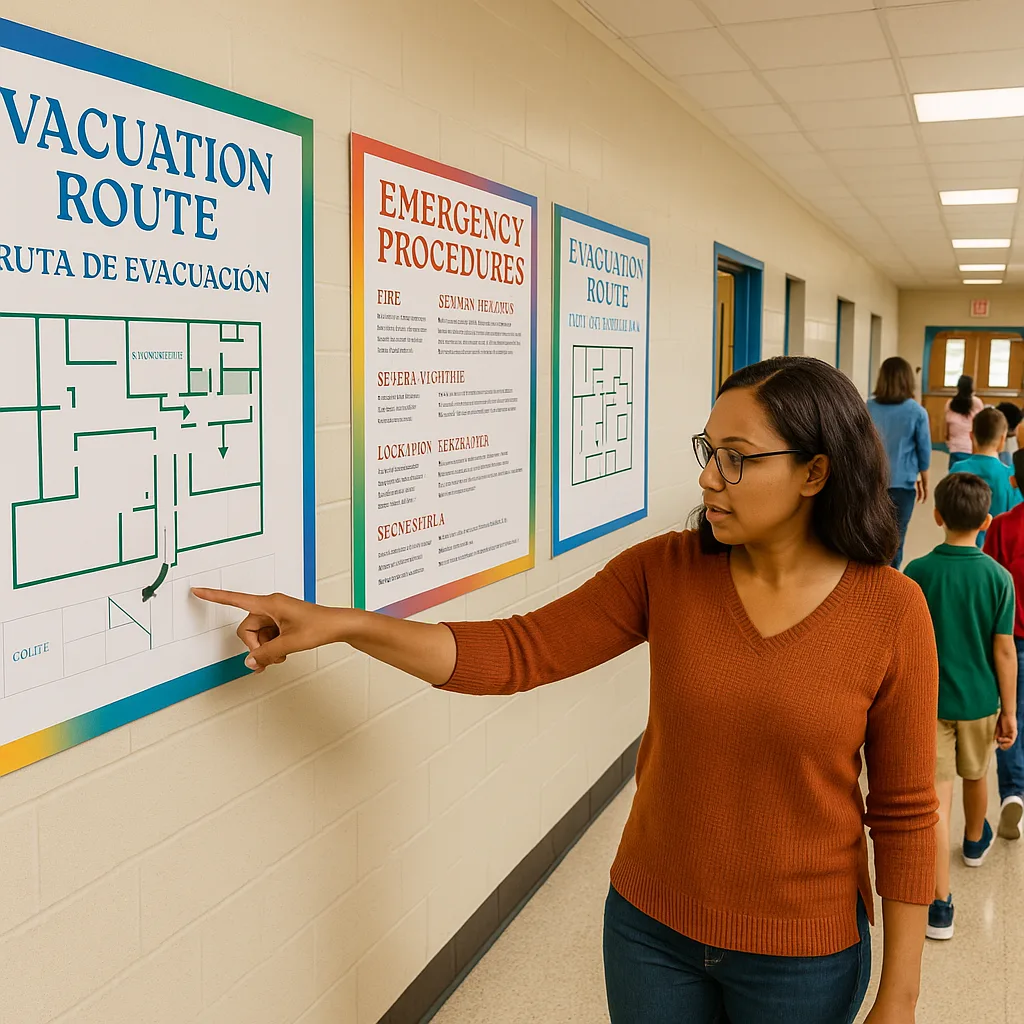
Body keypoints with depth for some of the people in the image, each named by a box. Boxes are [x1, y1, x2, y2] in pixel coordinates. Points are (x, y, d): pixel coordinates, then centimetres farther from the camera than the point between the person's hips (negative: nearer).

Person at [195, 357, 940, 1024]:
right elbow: (516, 654, -13)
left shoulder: (892, 611, -15)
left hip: (802, 955, -2)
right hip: (651, 925, 2)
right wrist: (341, 624, -22)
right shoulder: (664, 570, -10)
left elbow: (905, 814, -9)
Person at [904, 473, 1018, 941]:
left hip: (929, 700, -2)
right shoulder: (999, 577, -12)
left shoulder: (918, 573, -13)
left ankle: (941, 905, -3)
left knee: (937, 796, -1)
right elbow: (1004, 649, -9)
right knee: (975, 776, 26)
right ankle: (975, 842, 54)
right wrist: (1009, 710, 1)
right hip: (980, 700, 2)